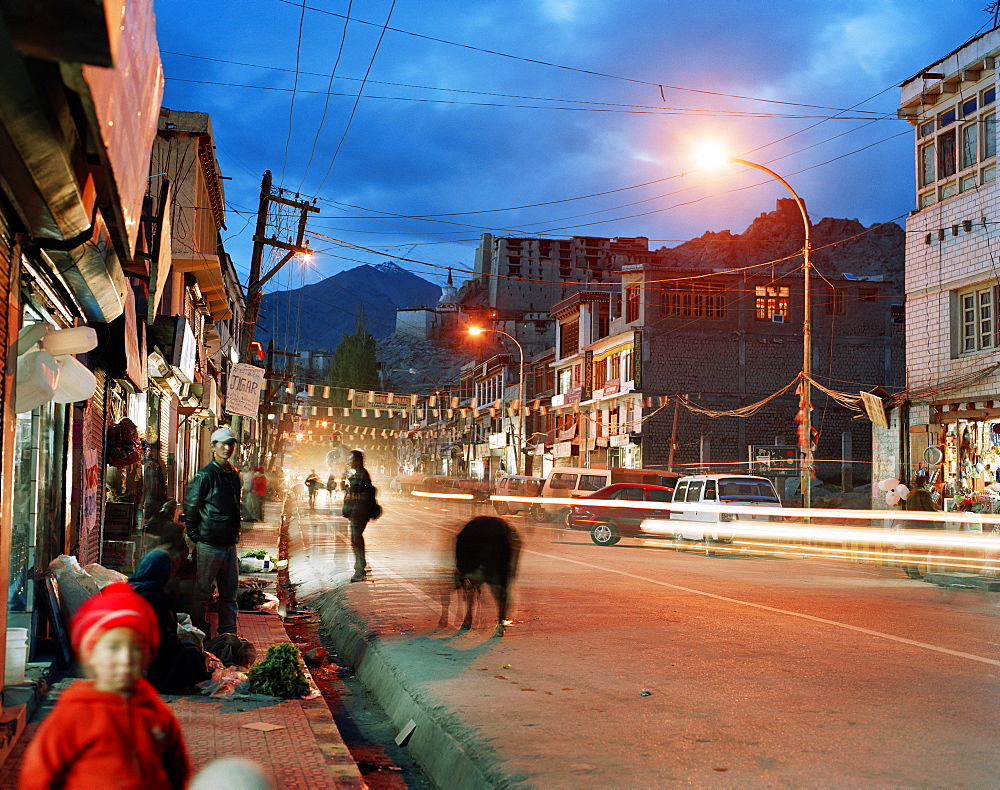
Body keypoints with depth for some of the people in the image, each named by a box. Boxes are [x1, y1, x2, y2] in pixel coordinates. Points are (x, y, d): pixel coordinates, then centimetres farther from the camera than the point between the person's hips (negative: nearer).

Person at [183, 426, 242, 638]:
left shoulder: (234, 475, 12)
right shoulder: (205, 475, -10)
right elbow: (190, 507, -8)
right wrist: (196, 536, -5)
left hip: (230, 545, 7)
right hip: (209, 545, -7)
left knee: (229, 593, 12)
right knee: (202, 594, 0)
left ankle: (228, 636, 19)